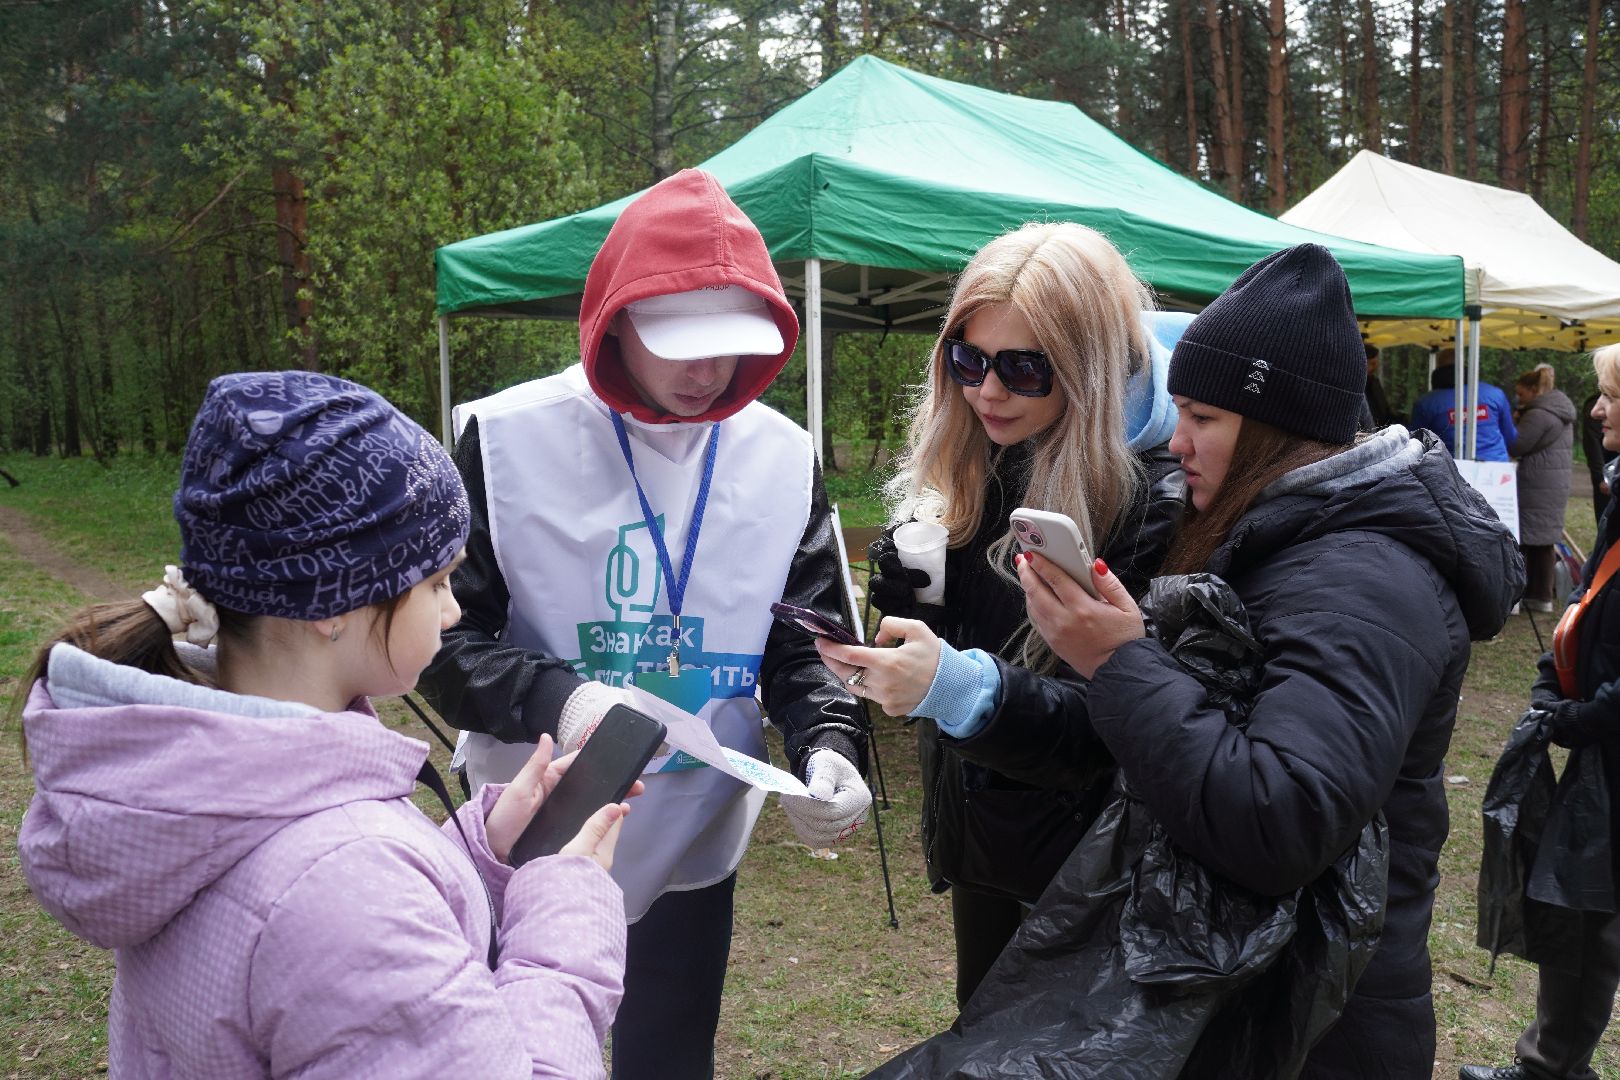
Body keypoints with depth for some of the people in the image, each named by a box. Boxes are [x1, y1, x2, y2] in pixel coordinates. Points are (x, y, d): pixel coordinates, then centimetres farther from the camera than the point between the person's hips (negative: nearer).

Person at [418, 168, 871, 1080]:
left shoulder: (784, 459, -3)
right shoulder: (507, 438, -12)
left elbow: (809, 643, 1)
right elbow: (442, 631, -9)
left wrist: (830, 747, -19)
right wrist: (552, 699, -27)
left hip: (695, 846, 3)